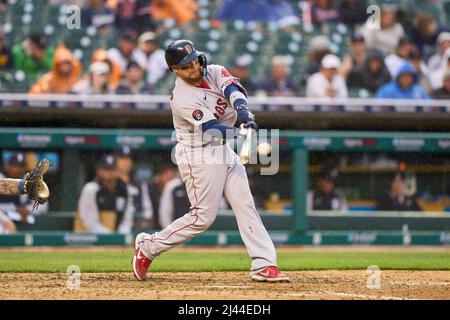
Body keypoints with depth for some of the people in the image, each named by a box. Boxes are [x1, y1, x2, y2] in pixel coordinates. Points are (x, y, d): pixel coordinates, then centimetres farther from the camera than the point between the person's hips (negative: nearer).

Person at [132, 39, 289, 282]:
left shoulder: (214, 73, 0)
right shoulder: (182, 98, -21)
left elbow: (232, 89, -20)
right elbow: (212, 129, -30)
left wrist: (243, 111, -41)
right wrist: (242, 133, -46)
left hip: (224, 151, 7)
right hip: (199, 156, -7)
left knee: (245, 206, 1)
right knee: (203, 217, -6)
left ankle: (263, 265, -1)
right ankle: (148, 247, 9)